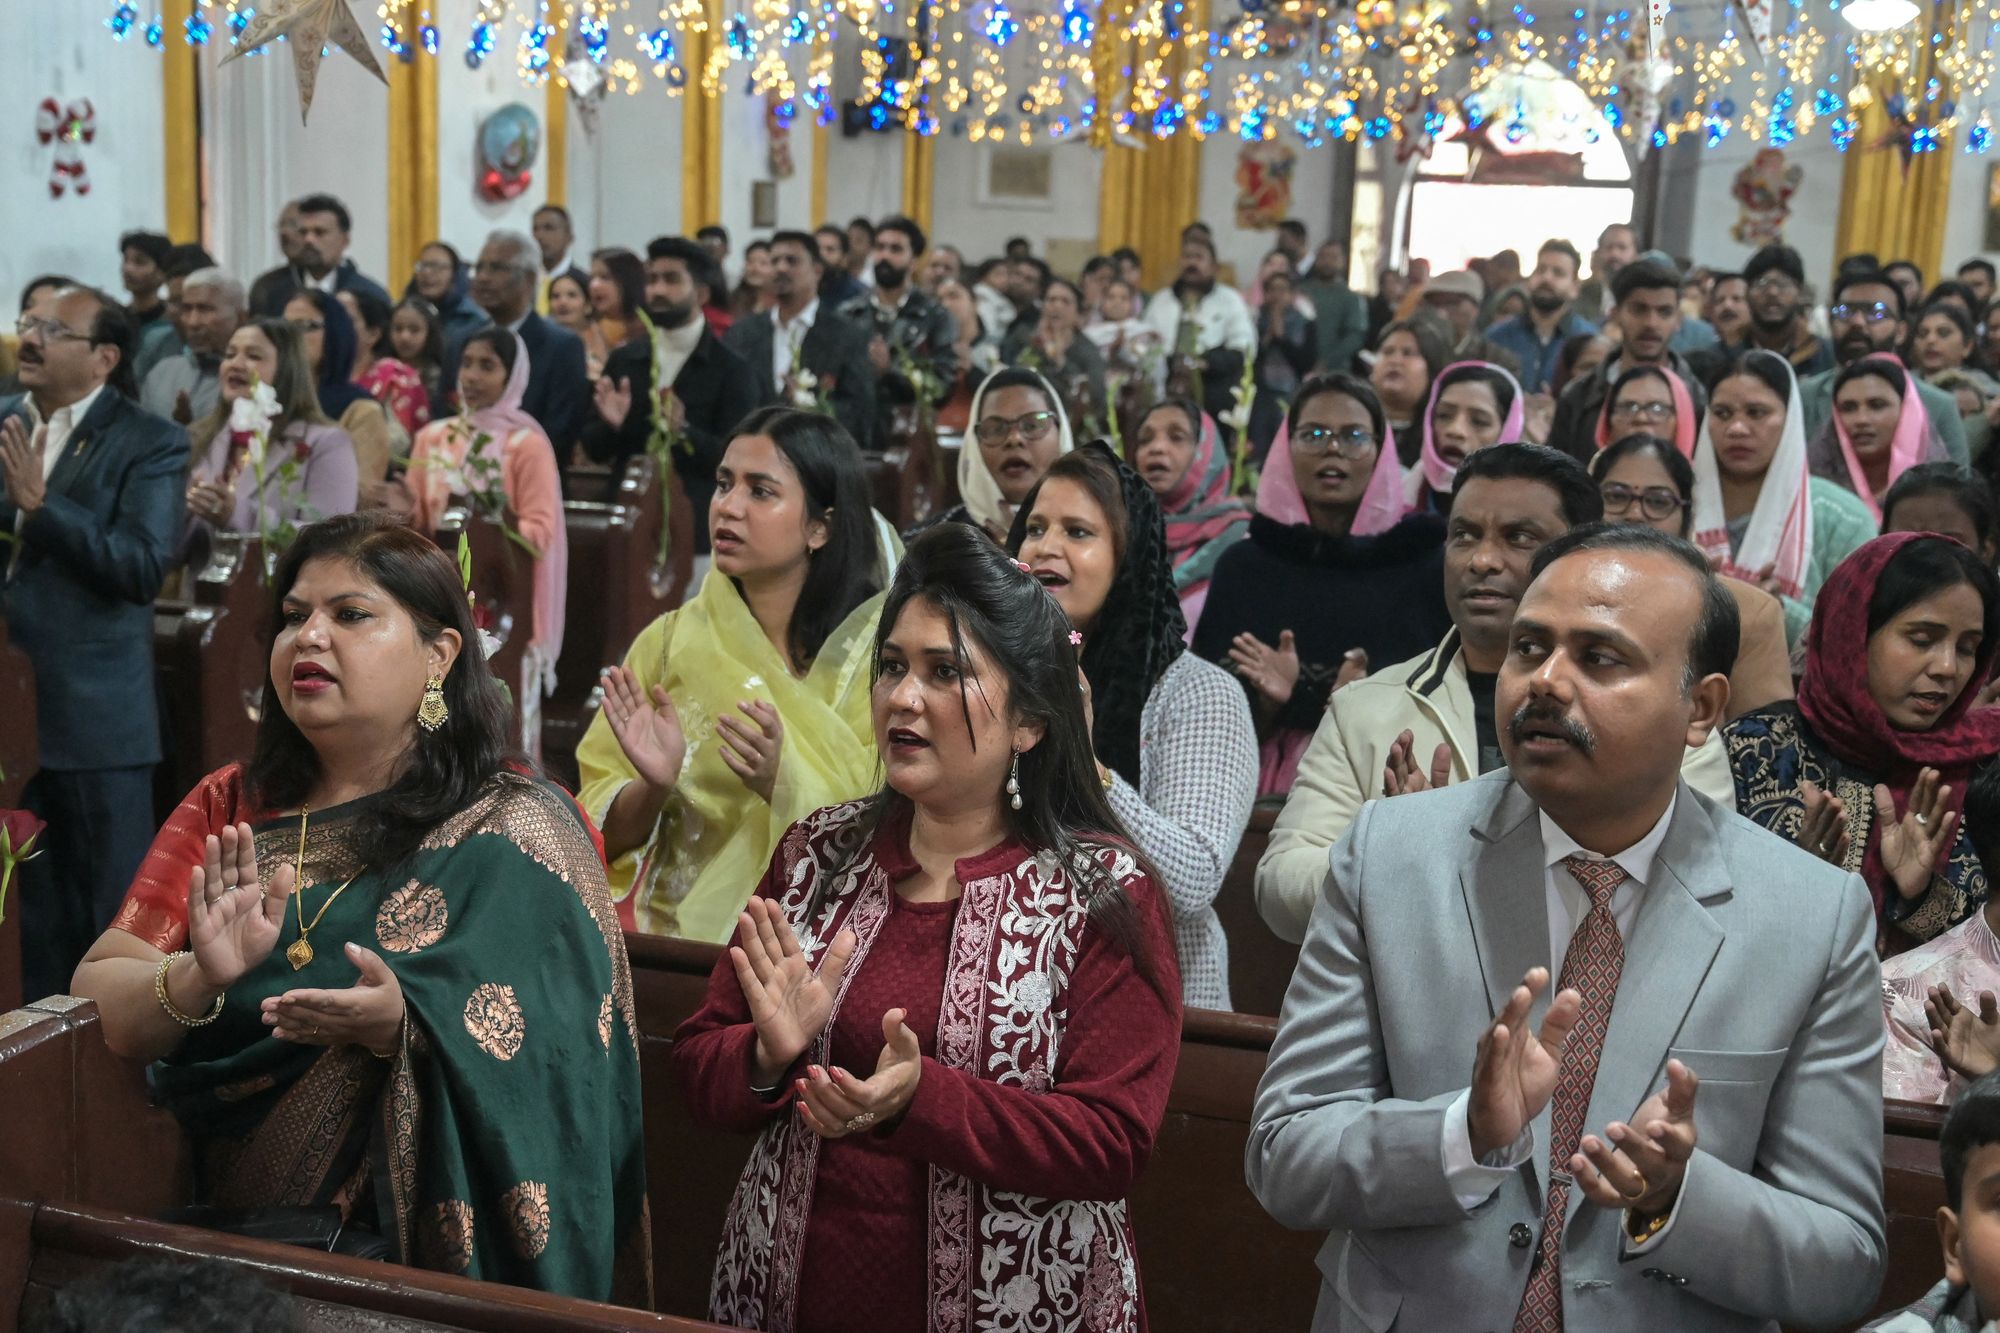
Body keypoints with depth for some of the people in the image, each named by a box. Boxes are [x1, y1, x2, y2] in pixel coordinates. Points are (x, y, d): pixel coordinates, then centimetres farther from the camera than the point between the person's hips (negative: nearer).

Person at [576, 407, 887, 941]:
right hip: (669, 933, 2)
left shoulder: (882, 648, -1)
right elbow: (602, 834, 6)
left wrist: (784, 782, -23)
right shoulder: (669, 639, 7)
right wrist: (654, 786, -14)